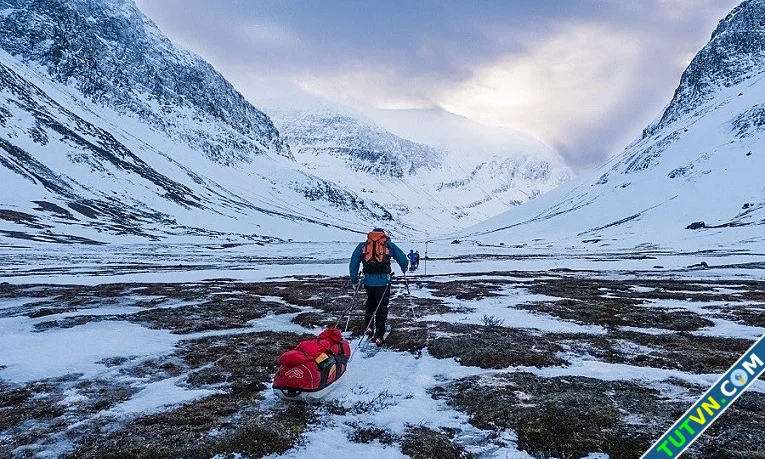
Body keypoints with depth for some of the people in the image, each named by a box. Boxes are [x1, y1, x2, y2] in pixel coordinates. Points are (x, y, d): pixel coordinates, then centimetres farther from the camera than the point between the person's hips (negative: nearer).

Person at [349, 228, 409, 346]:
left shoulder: (363, 245, 13)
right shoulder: (389, 245, 10)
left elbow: (353, 262, 6)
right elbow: (403, 258, 9)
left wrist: (354, 280, 10)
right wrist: (404, 269, 30)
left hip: (368, 280, 2)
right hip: (384, 280, -2)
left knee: (370, 302, 27)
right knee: (382, 307, 7)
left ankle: (369, 327, 25)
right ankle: (379, 336, 5)